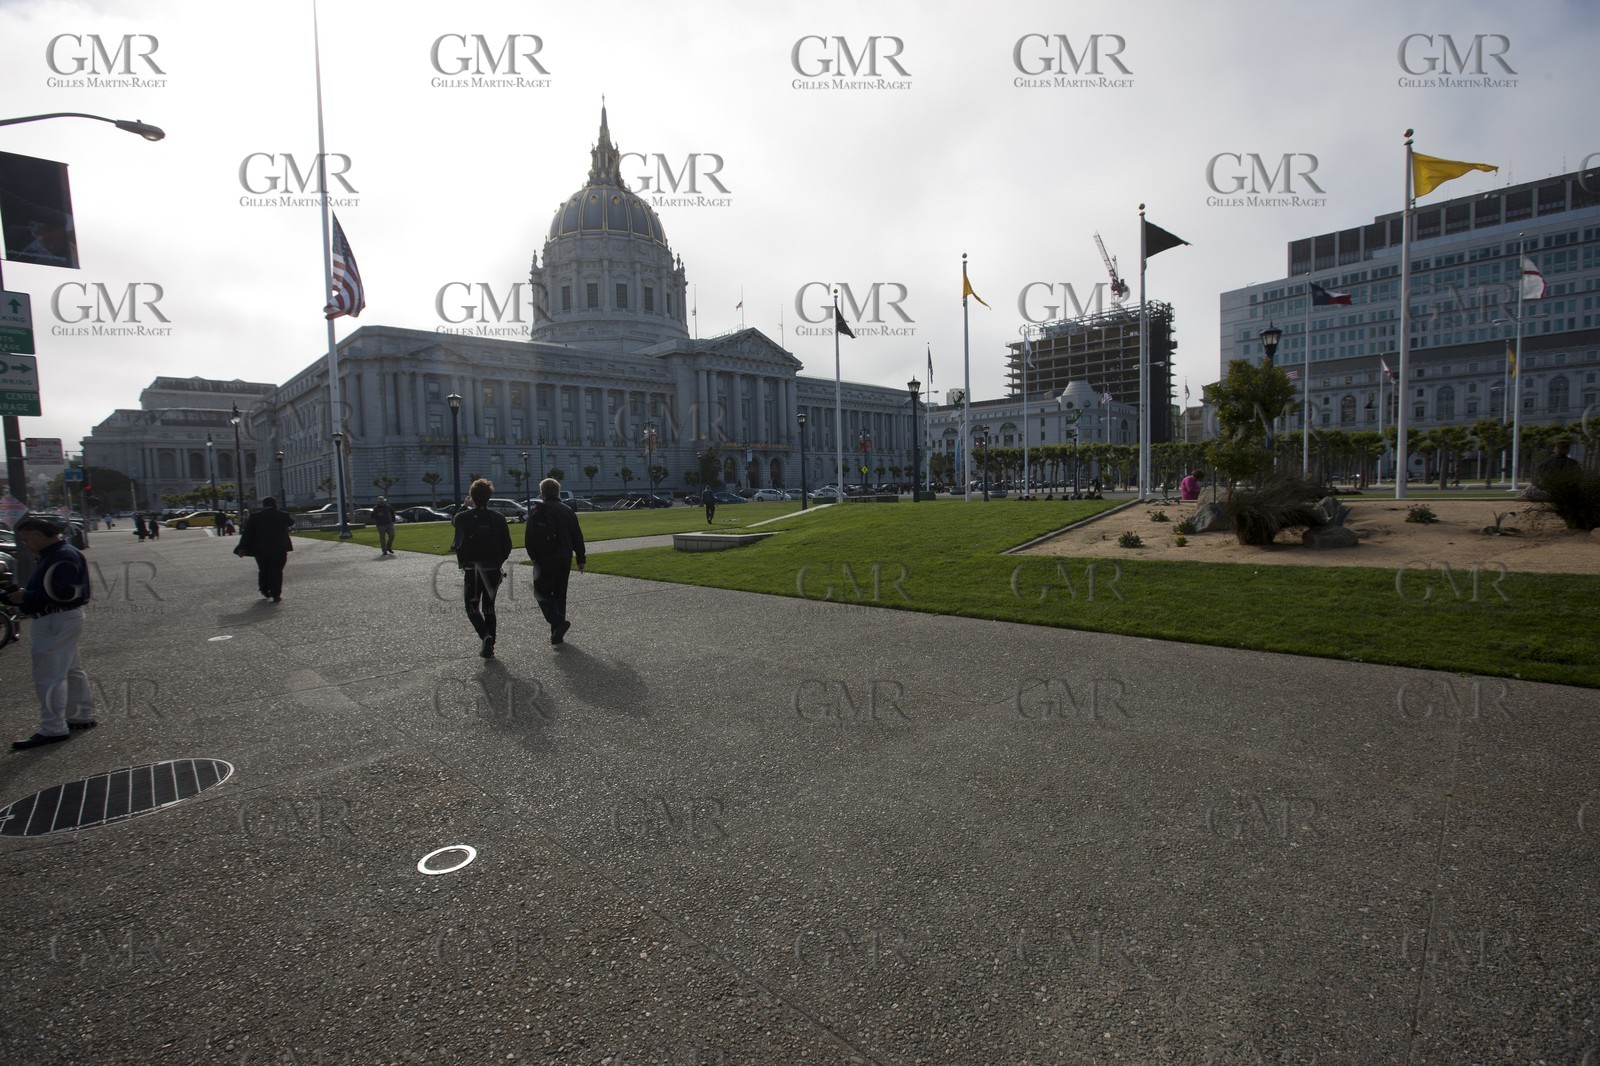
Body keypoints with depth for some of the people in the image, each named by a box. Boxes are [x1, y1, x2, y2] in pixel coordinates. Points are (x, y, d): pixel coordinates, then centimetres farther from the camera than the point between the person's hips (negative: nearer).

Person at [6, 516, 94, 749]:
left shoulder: (63, 557, -18)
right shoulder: (49, 555, 15)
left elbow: (66, 593, -26)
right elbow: (47, 589, 18)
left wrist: (26, 597, -19)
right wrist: (22, 594, 3)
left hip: (57, 623, -11)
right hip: (53, 621, 11)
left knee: (48, 676, -7)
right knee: (71, 671, 17)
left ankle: (53, 729, -2)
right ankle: (82, 716, 27)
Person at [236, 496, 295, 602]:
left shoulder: (254, 517, 1)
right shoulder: (284, 516, -1)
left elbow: (247, 533, -3)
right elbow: (291, 523, 21)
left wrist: (242, 548, -3)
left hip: (260, 550, 2)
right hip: (279, 549, -2)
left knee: (263, 570, 19)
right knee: (276, 571, -1)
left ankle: (265, 590, 29)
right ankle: (276, 594, -6)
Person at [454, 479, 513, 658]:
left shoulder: (463, 517, -11)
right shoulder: (498, 517, -3)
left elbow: (454, 521, 13)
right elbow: (507, 545, 0)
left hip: (472, 569, -2)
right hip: (493, 569, 3)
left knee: (472, 606, 9)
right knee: (489, 606, 14)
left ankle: (486, 636, -16)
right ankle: (489, 647, 15)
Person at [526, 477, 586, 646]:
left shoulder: (538, 510, -6)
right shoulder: (567, 510, 10)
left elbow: (530, 537, -11)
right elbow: (577, 536, 10)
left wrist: (533, 555, 2)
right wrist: (580, 558, 13)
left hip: (545, 559, -5)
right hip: (565, 559, 5)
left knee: (542, 591, 3)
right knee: (560, 593, 12)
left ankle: (558, 621, -20)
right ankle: (557, 635, 14)